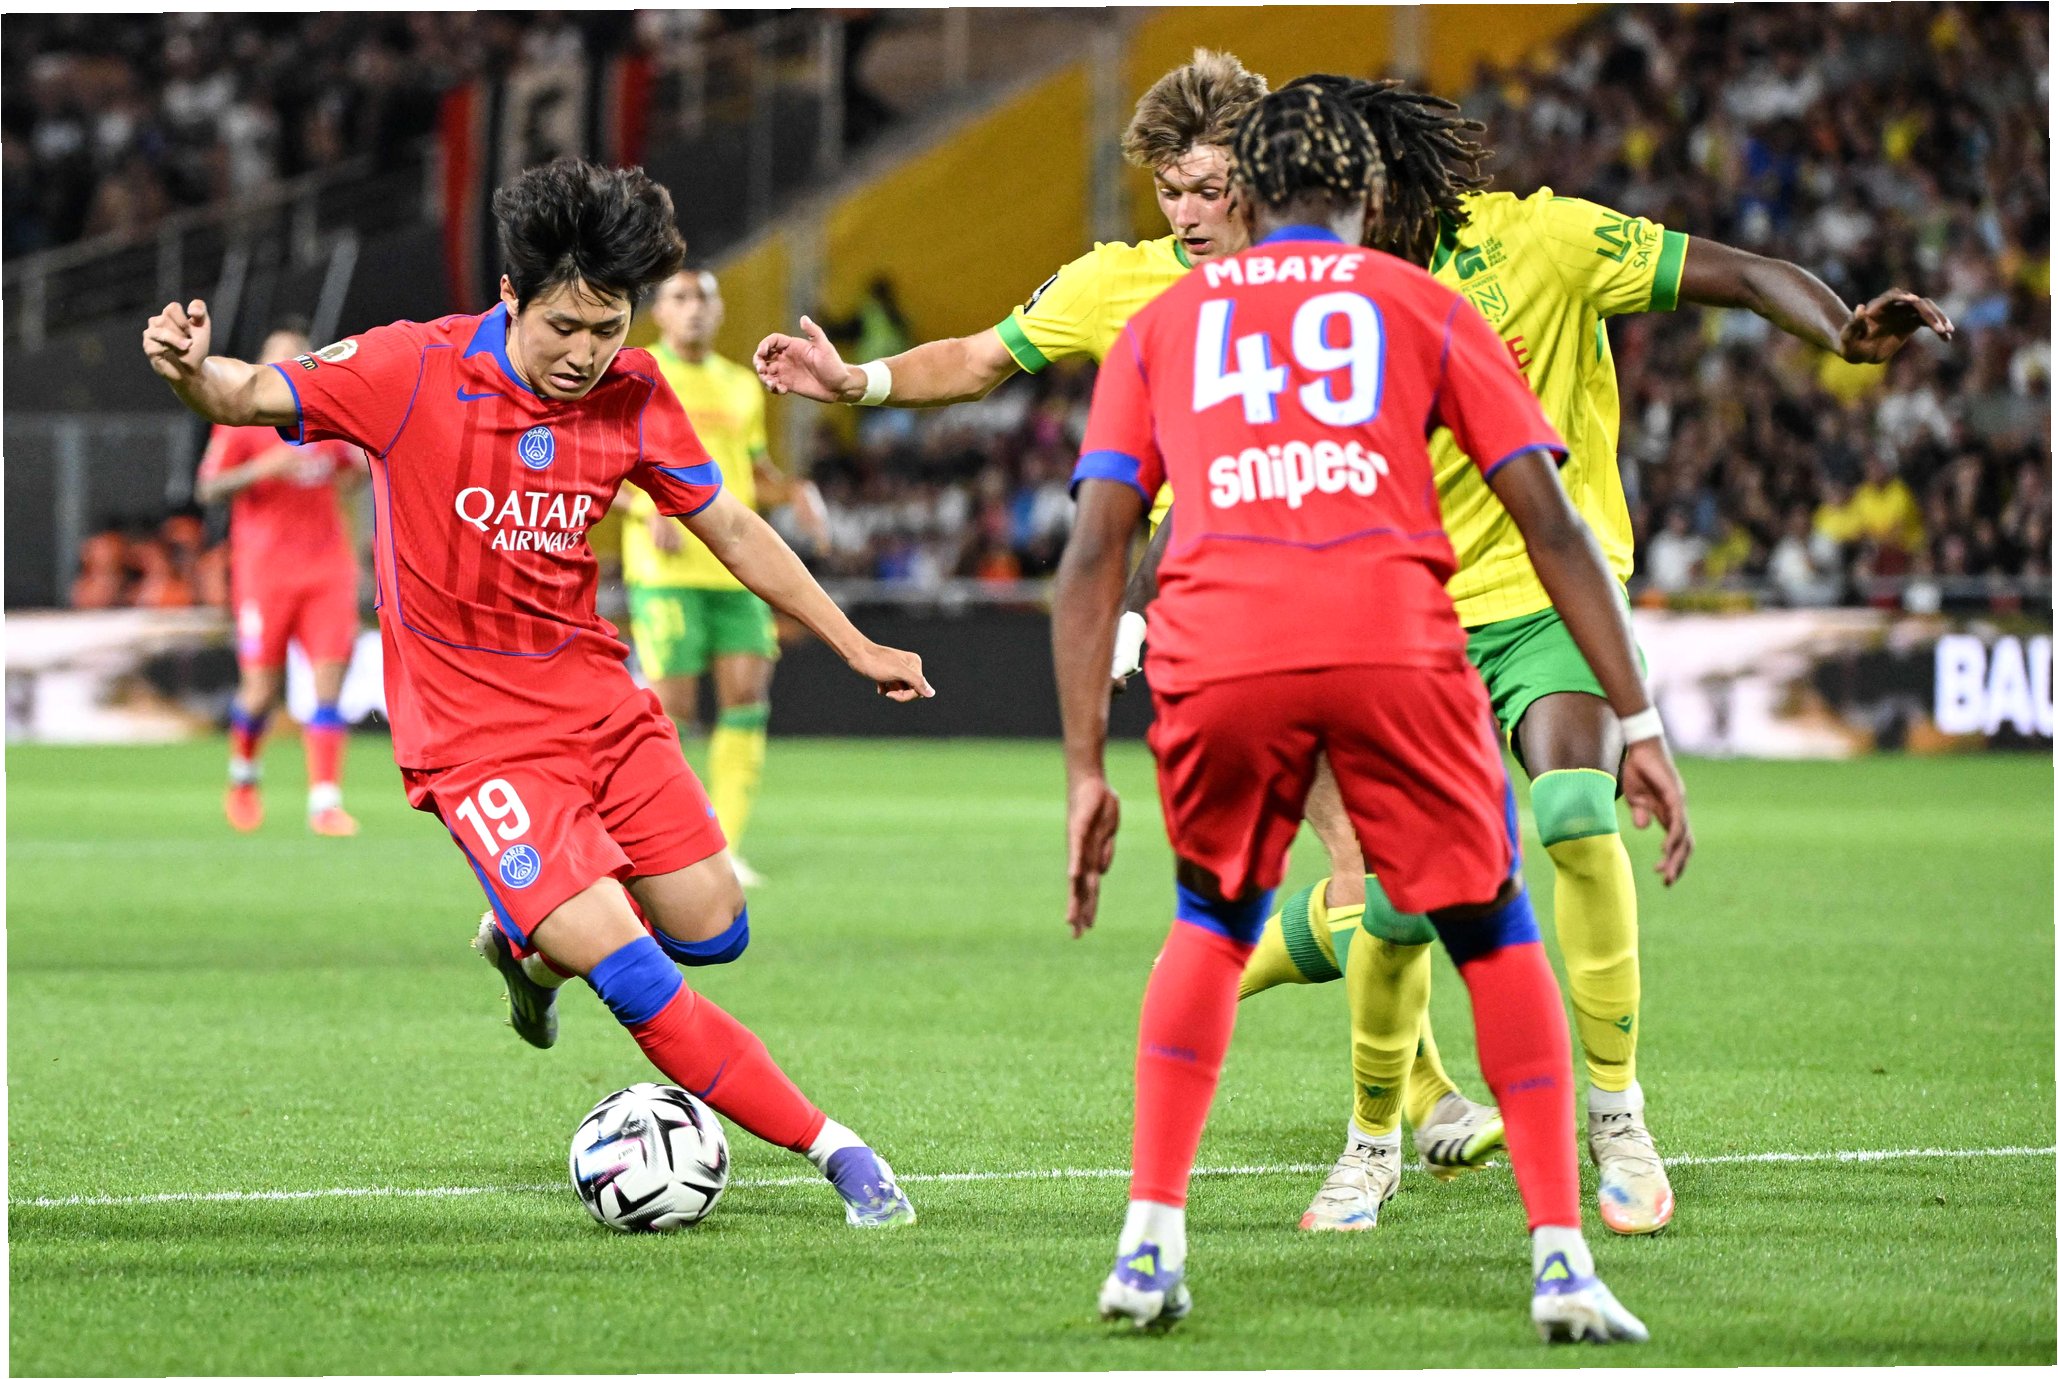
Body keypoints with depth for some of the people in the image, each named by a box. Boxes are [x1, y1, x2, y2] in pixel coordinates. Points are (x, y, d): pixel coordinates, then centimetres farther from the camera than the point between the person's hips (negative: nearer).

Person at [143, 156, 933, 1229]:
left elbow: (729, 527, 10)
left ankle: (529, 938, 39)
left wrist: (854, 646, 13)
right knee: (623, 965, -17)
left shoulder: (632, 395, -2)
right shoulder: (413, 371, -15)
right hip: (472, 731, -6)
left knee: (712, 932, 9)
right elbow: (252, 397, -19)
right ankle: (828, 1147, -10)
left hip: (600, 699, 6)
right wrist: (192, 371, -43)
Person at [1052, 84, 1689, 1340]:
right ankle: (1562, 1259, 6)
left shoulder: (1163, 324, 26)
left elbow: (1094, 551, 16)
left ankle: (1150, 1242, 16)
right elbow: (1552, 525, 14)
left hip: (1216, 653, 1)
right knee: (1494, 934, 16)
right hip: (1396, 644, -1)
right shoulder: (1425, 308, 22)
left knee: (1212, 927, 26)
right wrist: (1640, 728, 14)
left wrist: (1086, 774, 17)